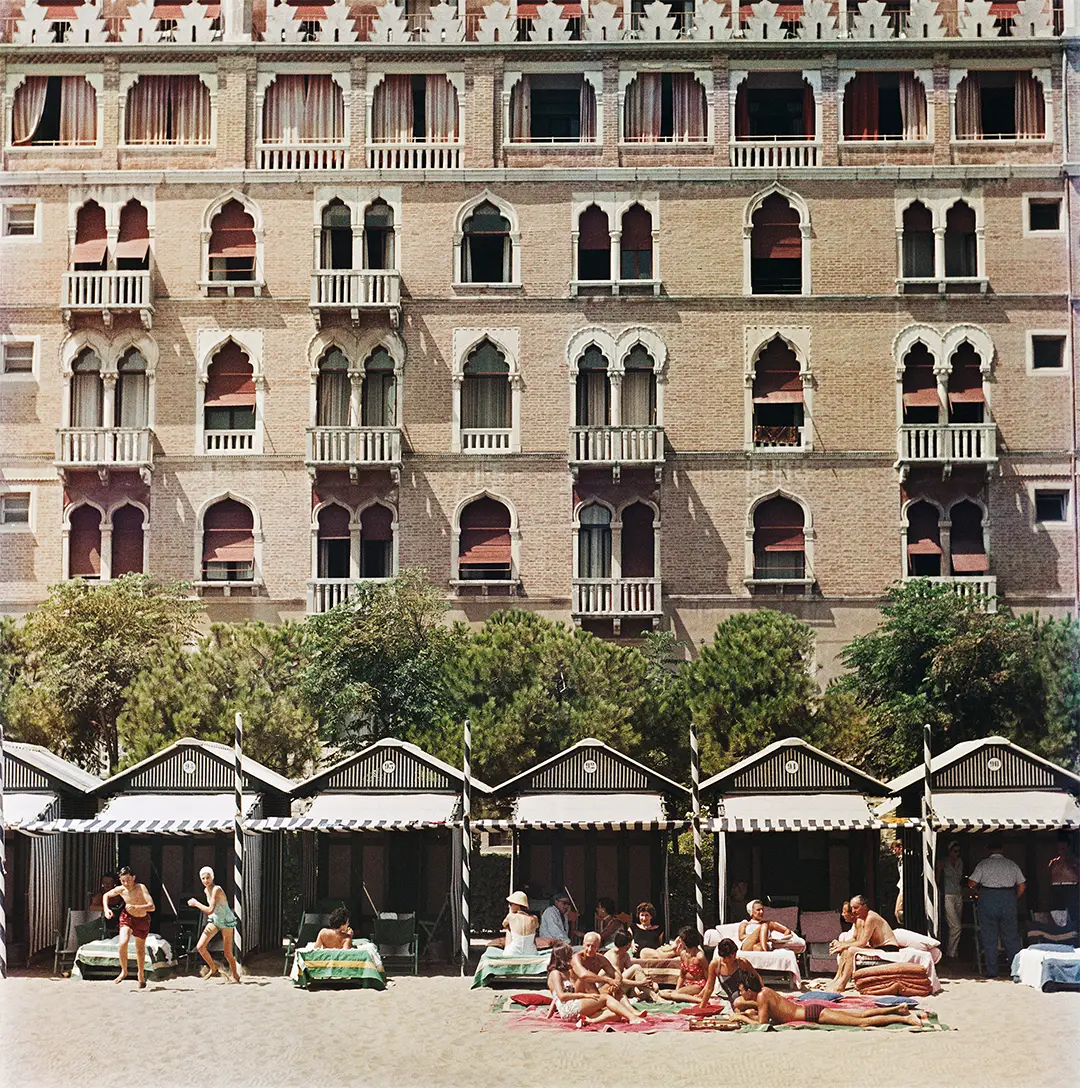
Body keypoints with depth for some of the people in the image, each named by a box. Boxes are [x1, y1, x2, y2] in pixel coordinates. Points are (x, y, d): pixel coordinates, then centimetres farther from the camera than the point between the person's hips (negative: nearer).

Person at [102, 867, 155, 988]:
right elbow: (106, 895, 5)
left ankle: (141, 974, 37)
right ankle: (124, 971, -2)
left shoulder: (141, 888, -28)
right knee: (123, 943, -23)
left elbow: (152, 907, -37)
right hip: (127, 917, 1)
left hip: (142, 919, -1)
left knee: (140, 950, 10)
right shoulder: (121, 890, -17)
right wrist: (106, 909, -11)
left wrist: (136, 907, -50)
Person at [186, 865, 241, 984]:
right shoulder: (206, 890, 0)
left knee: (227, 953, -3)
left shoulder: (216, 890, -27)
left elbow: (210, 910, -34)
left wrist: (196, 903, -23)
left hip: (226, 922, -7)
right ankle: (214, 969, 17)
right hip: (214, 921, 7)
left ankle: (235, 976, 18)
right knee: (200, 947, -3)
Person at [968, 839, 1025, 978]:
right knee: (1011, 936, 9)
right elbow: (1022, 886, 9)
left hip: (988, 899, -2)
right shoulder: (1012, 865, 8)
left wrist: (978, 893, 16)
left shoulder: (983, 864, 0)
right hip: (1008, 898, 2)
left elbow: (971, 883, -3)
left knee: (989, 937, 3)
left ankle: (991, 971, 3)